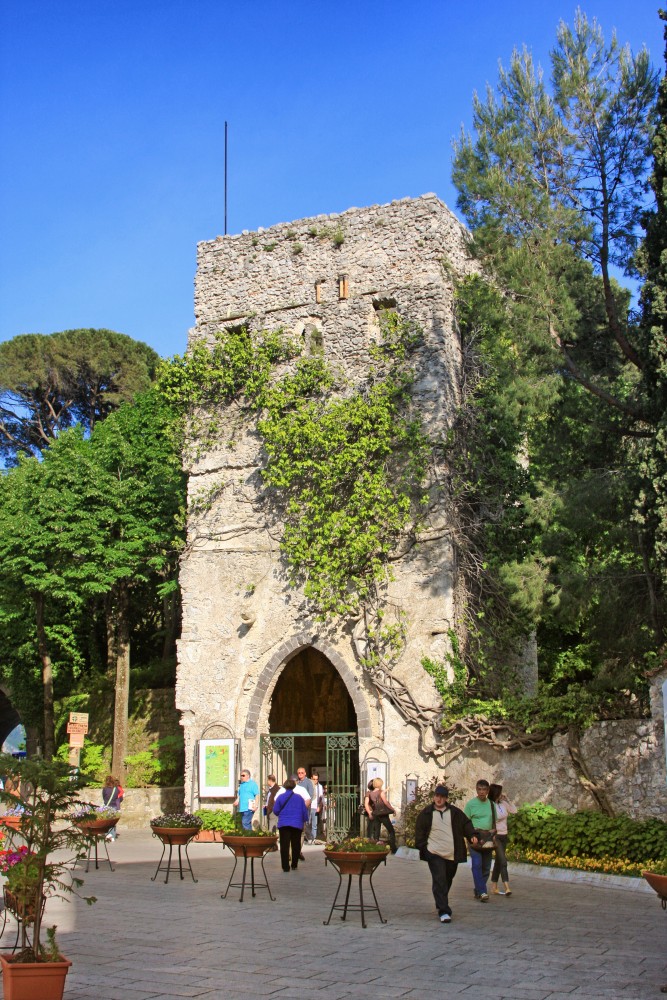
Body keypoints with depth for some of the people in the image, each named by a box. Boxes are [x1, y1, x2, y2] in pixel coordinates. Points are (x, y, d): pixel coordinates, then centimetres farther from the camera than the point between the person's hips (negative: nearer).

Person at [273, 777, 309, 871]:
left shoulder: (280, 797, -1)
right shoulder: (299, 797, 2)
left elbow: (275, 810, 0)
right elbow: (304, 811, 5)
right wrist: (304, 821, 18)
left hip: (283, 824, -1)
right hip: (297, 824, 1)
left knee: (284, 846, 0)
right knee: (296, 845, 13)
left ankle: (285, 866, -4)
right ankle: (294, 865, 17)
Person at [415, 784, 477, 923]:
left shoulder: (455, 812, 8)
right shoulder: (426, 813, 3)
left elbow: (466, 823, 13)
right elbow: (419, 831, 6)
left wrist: (471, 835, -4)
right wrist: (422, 846, -4)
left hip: (452, 854, 3)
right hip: (434, 854, -3)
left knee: (448, 881, 14)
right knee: (439, 881, -14)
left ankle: (441, 905, 36)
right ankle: (444, 912, -16)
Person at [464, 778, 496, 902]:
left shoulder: (491, 804, 10)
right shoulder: (470, 803, -2)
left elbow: (494, 822, 16)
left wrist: (493, 831, -3)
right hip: (475, 839, -5)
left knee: (486, 867, 7)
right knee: (477, 865, -14)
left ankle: (478, 891, 18)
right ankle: (482, 892, -17)